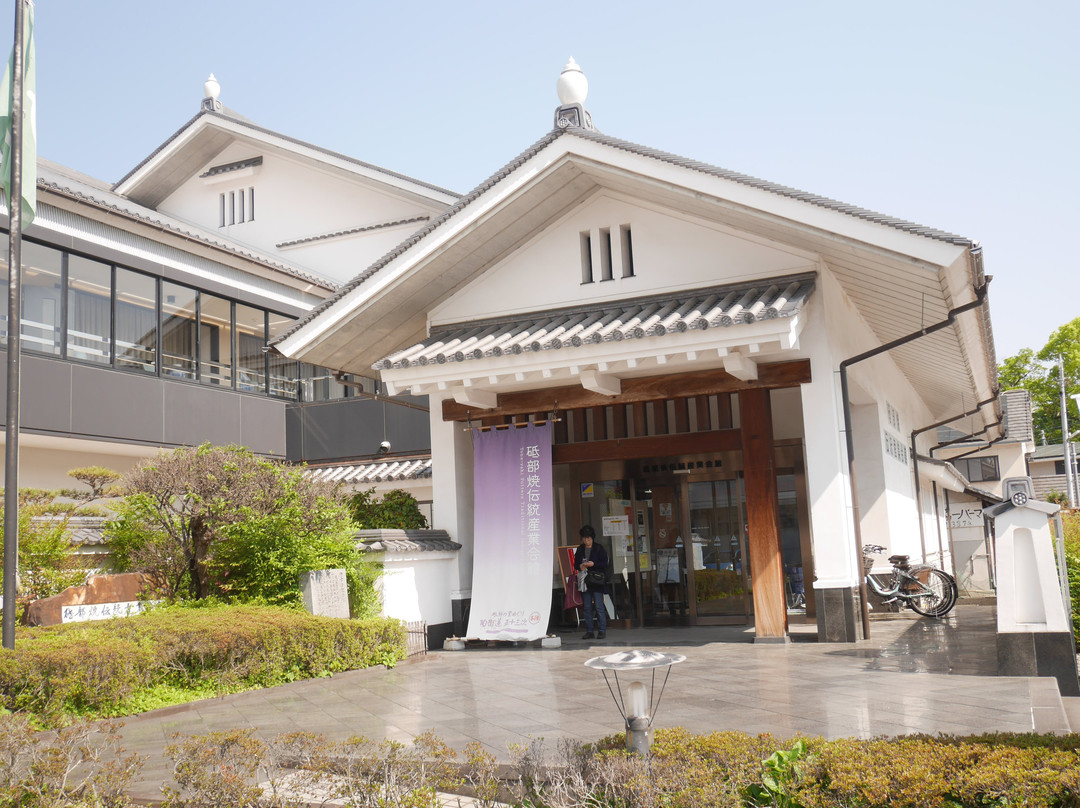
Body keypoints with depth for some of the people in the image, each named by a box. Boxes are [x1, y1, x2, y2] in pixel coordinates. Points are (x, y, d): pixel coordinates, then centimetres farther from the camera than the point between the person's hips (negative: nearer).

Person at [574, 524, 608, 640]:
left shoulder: (599, 548, 1)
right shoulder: (580, 549, 13)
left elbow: (605, 563, -3)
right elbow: (575, 564, 16)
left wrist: (593, 564, -17)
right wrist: (580, 566, -7)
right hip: (584, 582, 4)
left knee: (599, 606, -6)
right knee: (587, 607, 5)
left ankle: (602, 630, -1)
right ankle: (589, 631, 9)